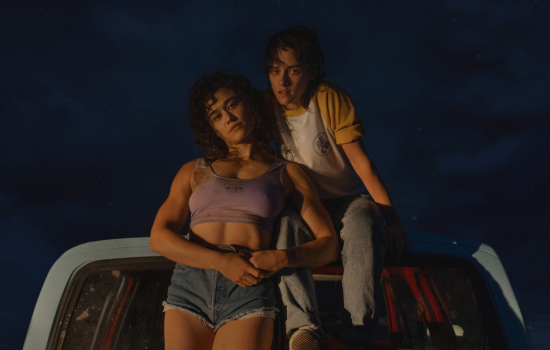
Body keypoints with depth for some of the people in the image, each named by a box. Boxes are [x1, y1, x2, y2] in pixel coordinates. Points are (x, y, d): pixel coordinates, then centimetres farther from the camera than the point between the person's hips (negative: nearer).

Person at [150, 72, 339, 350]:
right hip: (189, 285, 2)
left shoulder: (287, 174, 17)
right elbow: (159, 238, 8)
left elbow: (329, 245, 11)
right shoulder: (194, 171, 21)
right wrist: (222, 261, -7)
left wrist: (281, 258, -9)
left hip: (250, 288, -1)